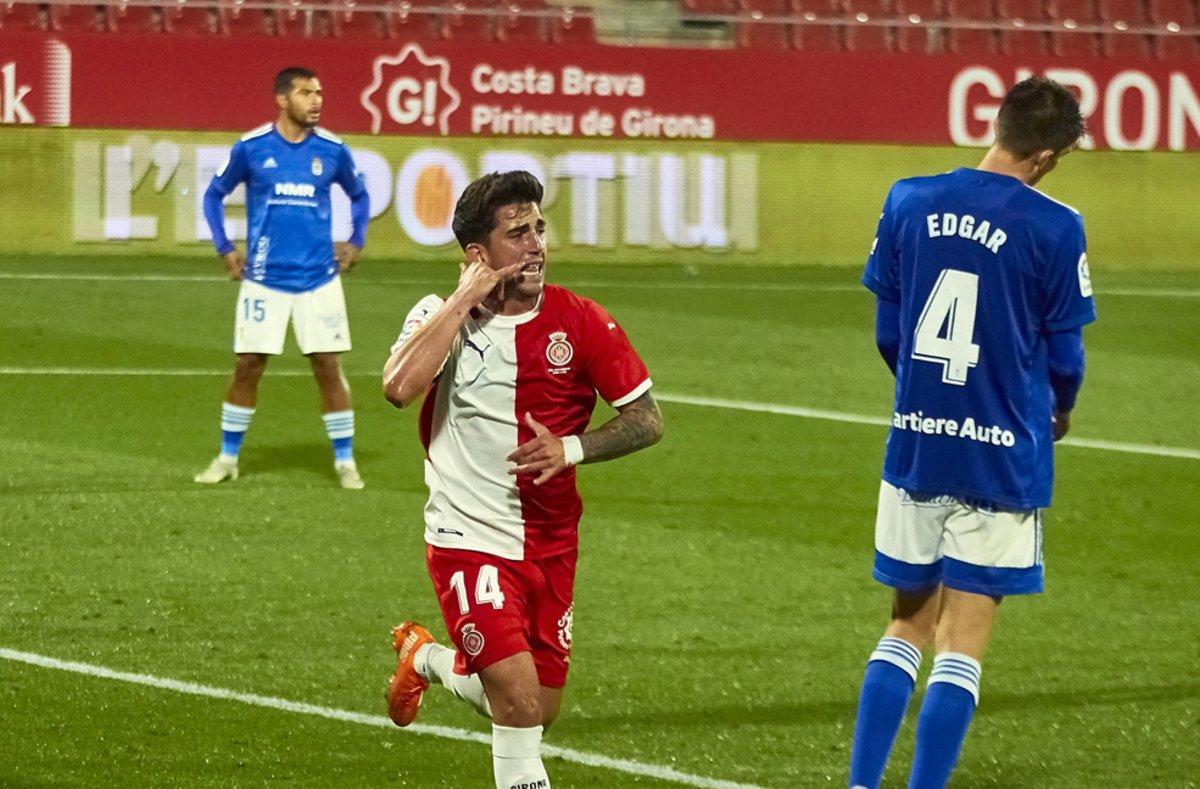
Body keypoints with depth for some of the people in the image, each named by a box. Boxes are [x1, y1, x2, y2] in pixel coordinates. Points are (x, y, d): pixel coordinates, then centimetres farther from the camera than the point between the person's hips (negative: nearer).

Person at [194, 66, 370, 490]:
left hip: (319, 279, 1)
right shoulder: (252, 147, -4)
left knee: (328, 367, 0)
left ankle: (345, 462, 9)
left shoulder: (332, 149, 1)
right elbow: (214, 195, 10)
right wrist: (224, 249, 5)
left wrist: (356, 242, 9)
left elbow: (358, 195, 19)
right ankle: (227, 458, 15)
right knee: (248, 366, 1)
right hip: (264, 279, -1)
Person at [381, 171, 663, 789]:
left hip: (551, 546, 4)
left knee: (538, 711, 14)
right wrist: (464, 300, -22)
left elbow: (646, 419, 1)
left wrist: (572, 448, -16)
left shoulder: (581, 321, -3)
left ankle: (424, 658, 40)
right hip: (469, 541, -4)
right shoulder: (442, 315, -7)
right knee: (520, 698, -20)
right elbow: (399, 388, -27)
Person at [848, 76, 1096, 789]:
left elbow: (886, 332, 8)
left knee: (908, 627, 17)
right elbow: (1064, 357, -4)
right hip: (1004, 456, -4)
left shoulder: (908, 203, 0)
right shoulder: (1054, 228, -12)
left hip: (915, 444, 4)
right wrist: (1060, 413, 18)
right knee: (963, 645, 2)